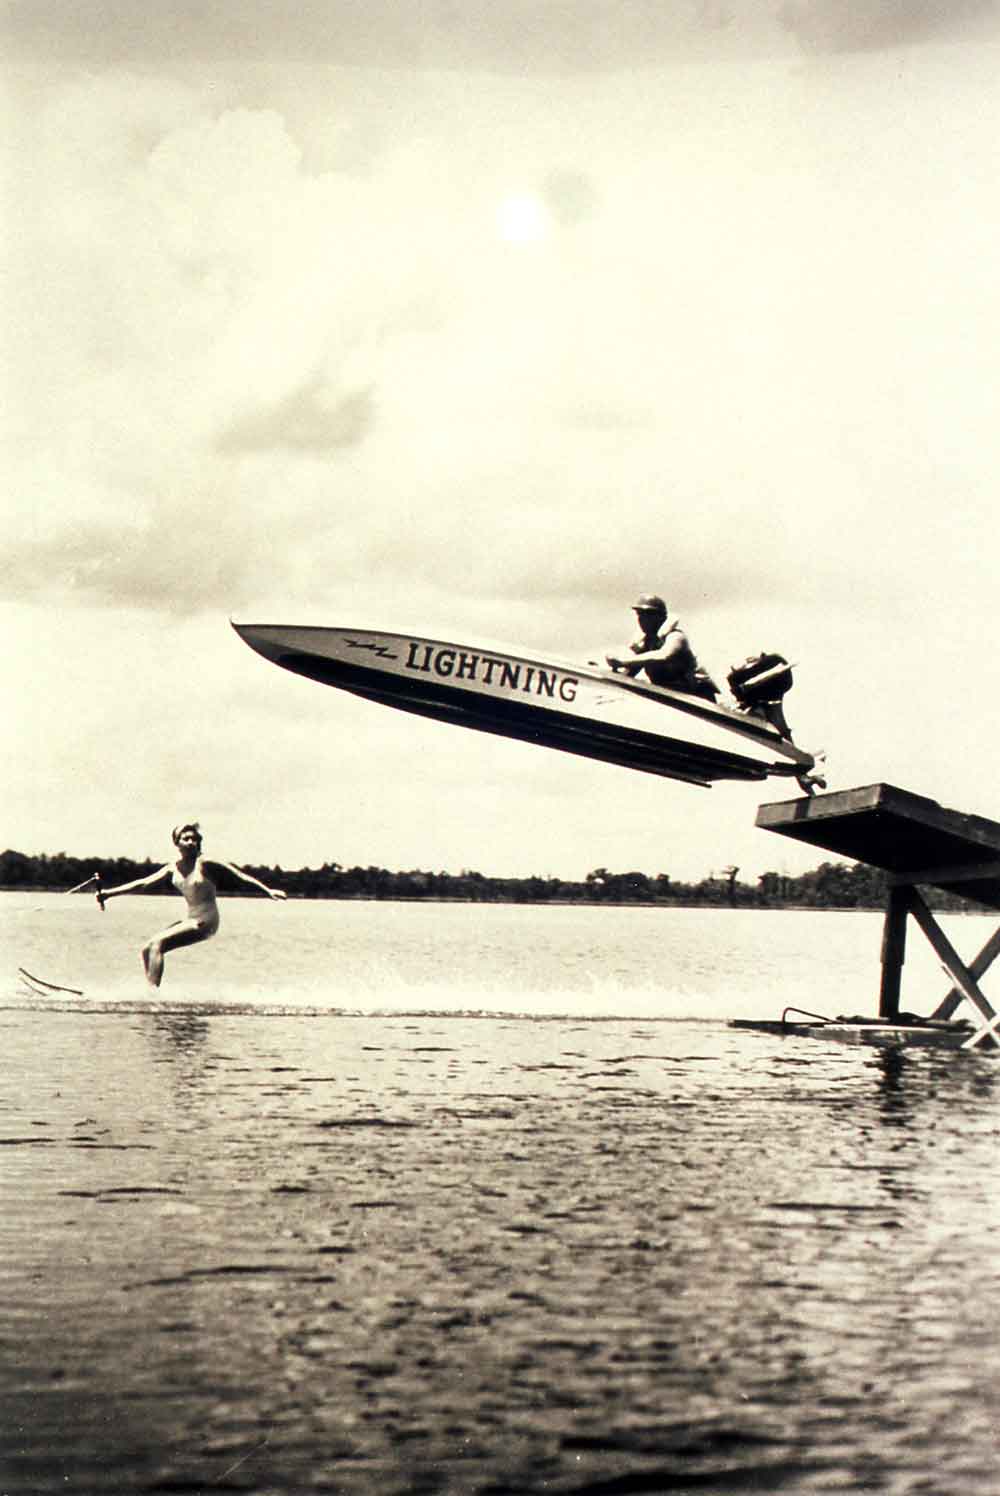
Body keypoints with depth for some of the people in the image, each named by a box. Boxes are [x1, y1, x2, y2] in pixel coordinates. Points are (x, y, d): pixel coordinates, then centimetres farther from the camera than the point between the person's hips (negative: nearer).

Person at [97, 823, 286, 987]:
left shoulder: (205, 863, -9)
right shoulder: (173, 868, 9)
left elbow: (241, 875, -12)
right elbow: (143, 883, 11)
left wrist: (267, 890, -21)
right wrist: (109, 893, 7)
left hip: (205, 921, -7)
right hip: (190, 919, 7)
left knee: (158, 943, -20)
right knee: (147, 949, -2)